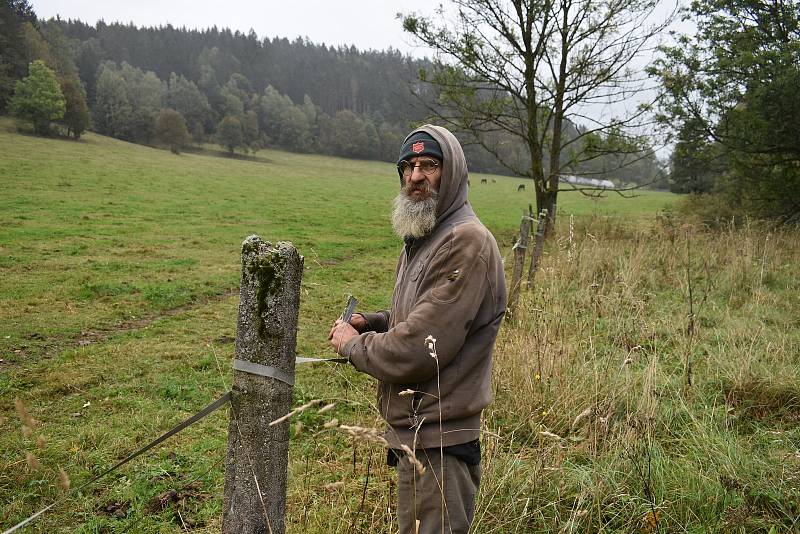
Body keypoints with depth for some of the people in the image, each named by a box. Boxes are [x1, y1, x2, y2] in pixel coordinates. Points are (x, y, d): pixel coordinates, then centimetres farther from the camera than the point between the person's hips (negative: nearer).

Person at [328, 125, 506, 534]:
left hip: (436, 444, -10)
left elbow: (420, 350, -25)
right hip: (413, 432, 10)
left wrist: (353, 344, -9)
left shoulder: (466, 243, -21)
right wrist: (371, 322, 4)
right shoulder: (421, 238, 11)